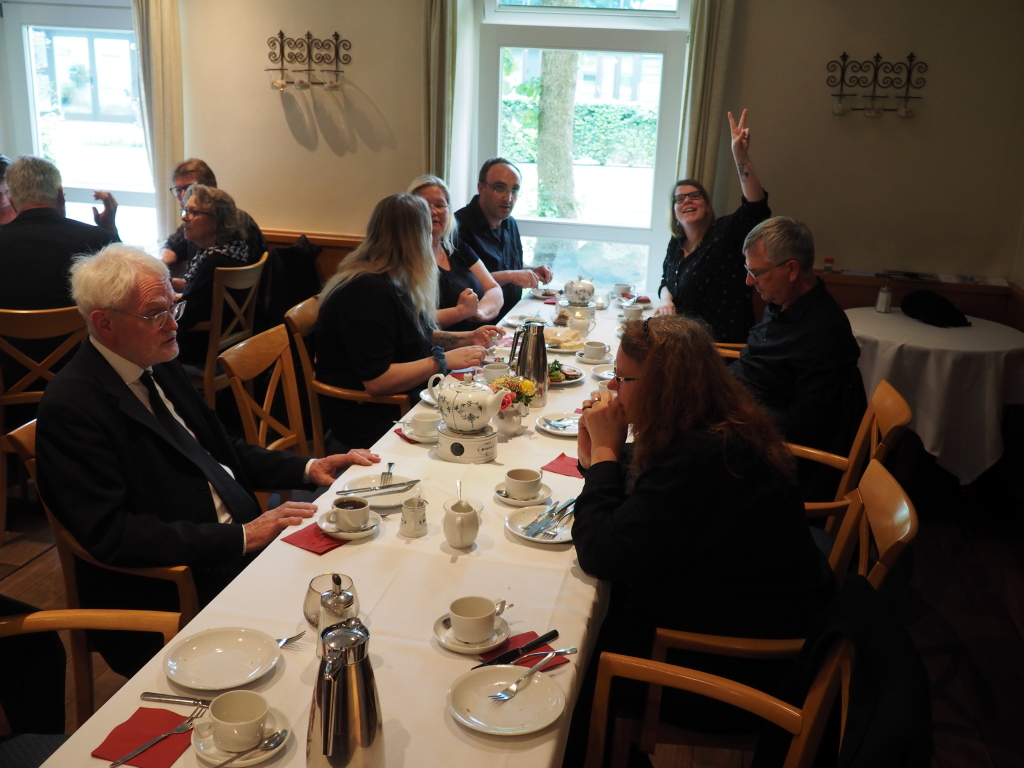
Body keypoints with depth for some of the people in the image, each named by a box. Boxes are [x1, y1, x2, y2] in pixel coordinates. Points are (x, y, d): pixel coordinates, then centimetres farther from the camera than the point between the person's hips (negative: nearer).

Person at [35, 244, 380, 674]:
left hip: (242, 541, 8)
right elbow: (110, 535, -21)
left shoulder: (160, 367, 9)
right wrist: (241, 537, -25)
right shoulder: (71, 407, -15)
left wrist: (307, 468, 4)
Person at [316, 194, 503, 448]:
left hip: (404, 400, 9)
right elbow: (376, 380, -26)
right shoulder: (366, 291, -22)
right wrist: (444, 361, -22)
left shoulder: (393, 281, 9)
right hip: (371, 420, -9)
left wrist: (467, 338, 10)